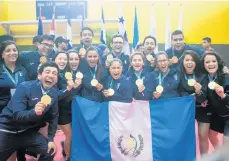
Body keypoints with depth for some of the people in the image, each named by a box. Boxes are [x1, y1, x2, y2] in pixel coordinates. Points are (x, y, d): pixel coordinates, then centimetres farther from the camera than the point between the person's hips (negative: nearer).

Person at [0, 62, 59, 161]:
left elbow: (53, 117, 4)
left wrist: (51, 139, -1)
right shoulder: (24, 87, -19)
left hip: (27, 132, 5)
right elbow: (17, 115, -26)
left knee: (50, 150, 1)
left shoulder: (54, 93, -3)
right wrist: (34, 112, -44)